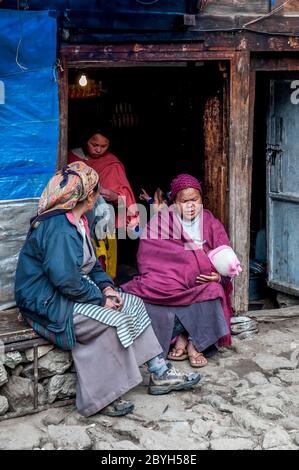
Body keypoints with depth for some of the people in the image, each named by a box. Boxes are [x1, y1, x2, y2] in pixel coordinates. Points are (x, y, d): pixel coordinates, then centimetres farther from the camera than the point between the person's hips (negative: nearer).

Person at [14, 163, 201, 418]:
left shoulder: (77, 221, 10)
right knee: (114, 320, -25)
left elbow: (91, 263, 18)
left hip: (74, 293, 10)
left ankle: (160, 373, 5)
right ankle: (103, 397, -14)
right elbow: (65, 279, -29)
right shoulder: (58, 228, -23)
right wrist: (100, 299, -18)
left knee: (133, 304, 2)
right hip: (47, 304, -10)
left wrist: (106, 286, 1)